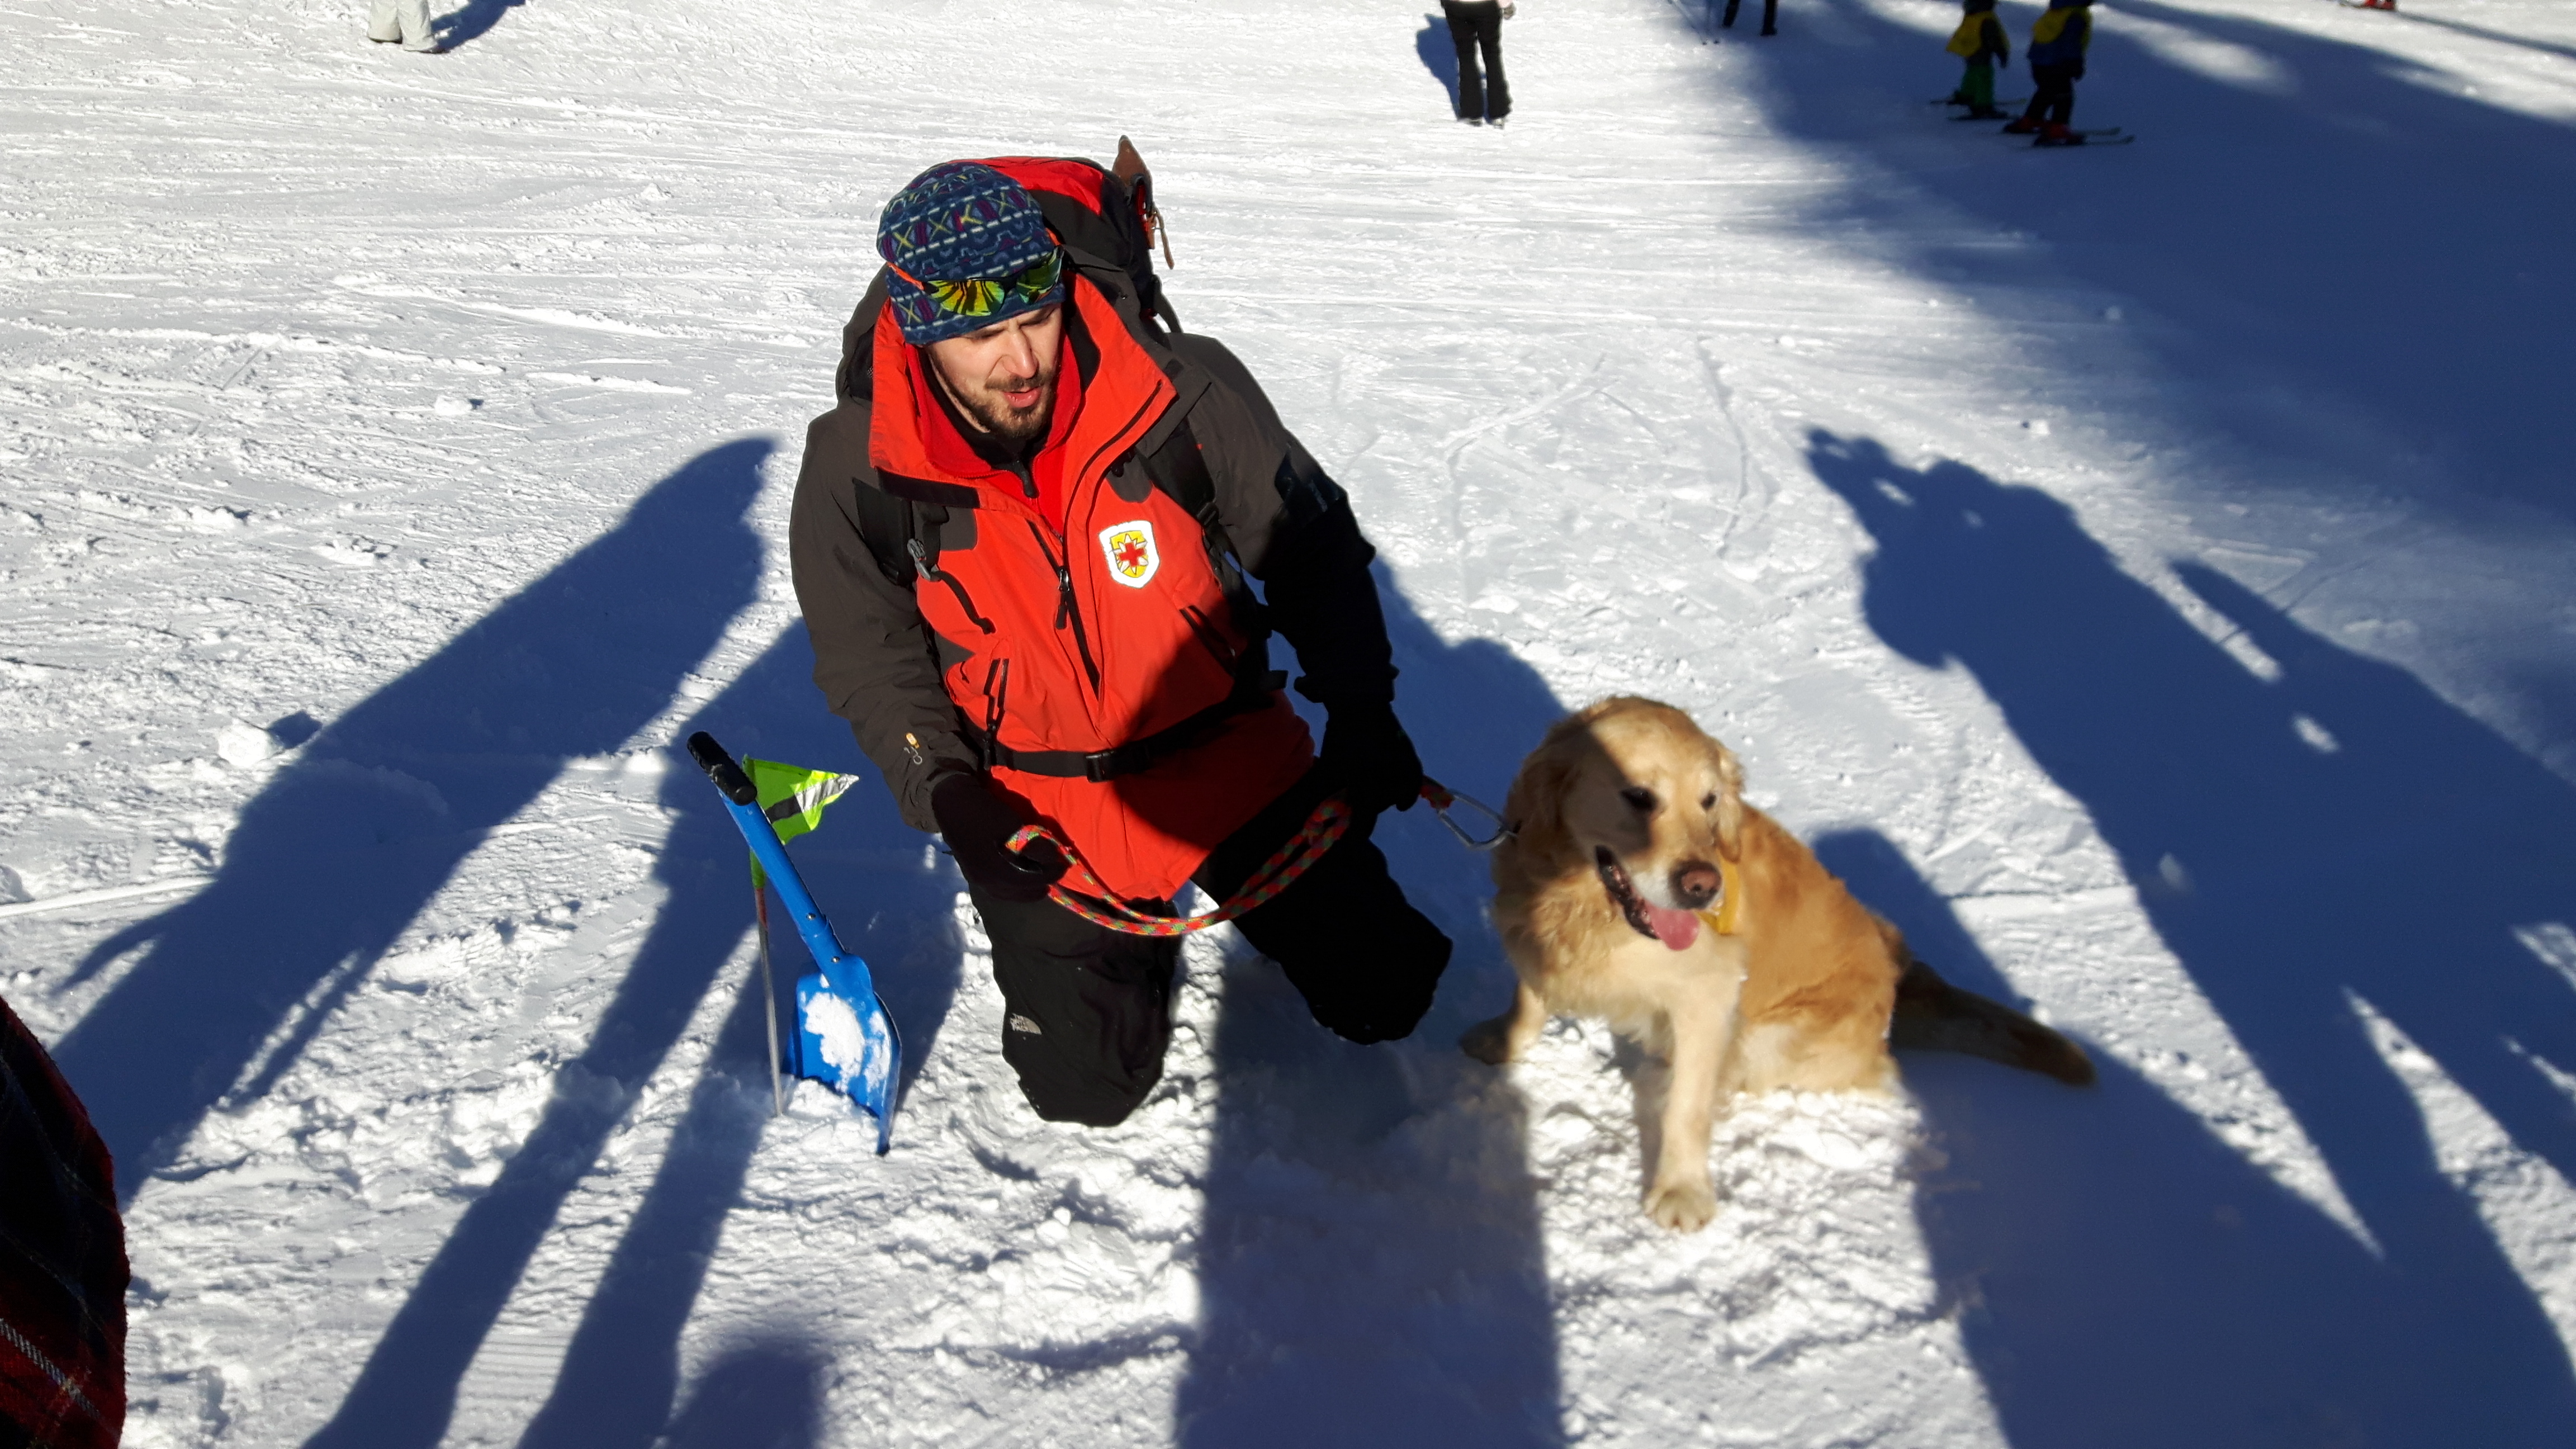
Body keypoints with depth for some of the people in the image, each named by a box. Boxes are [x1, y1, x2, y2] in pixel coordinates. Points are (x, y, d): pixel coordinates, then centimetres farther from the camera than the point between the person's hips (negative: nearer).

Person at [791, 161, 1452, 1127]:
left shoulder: (1183, 392, -20)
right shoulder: (856, 469, -17)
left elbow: (1314, 548, -7)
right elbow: (871, 660, -3)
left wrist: (1360, 708, -14)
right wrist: (946, 795, -16)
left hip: (1234, 770, 1)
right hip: (1044, 824, 0)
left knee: (1383, 998, 9)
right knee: (1087, 1090, 6)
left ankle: (1240, 892, 38)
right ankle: (1135, 932, 36)